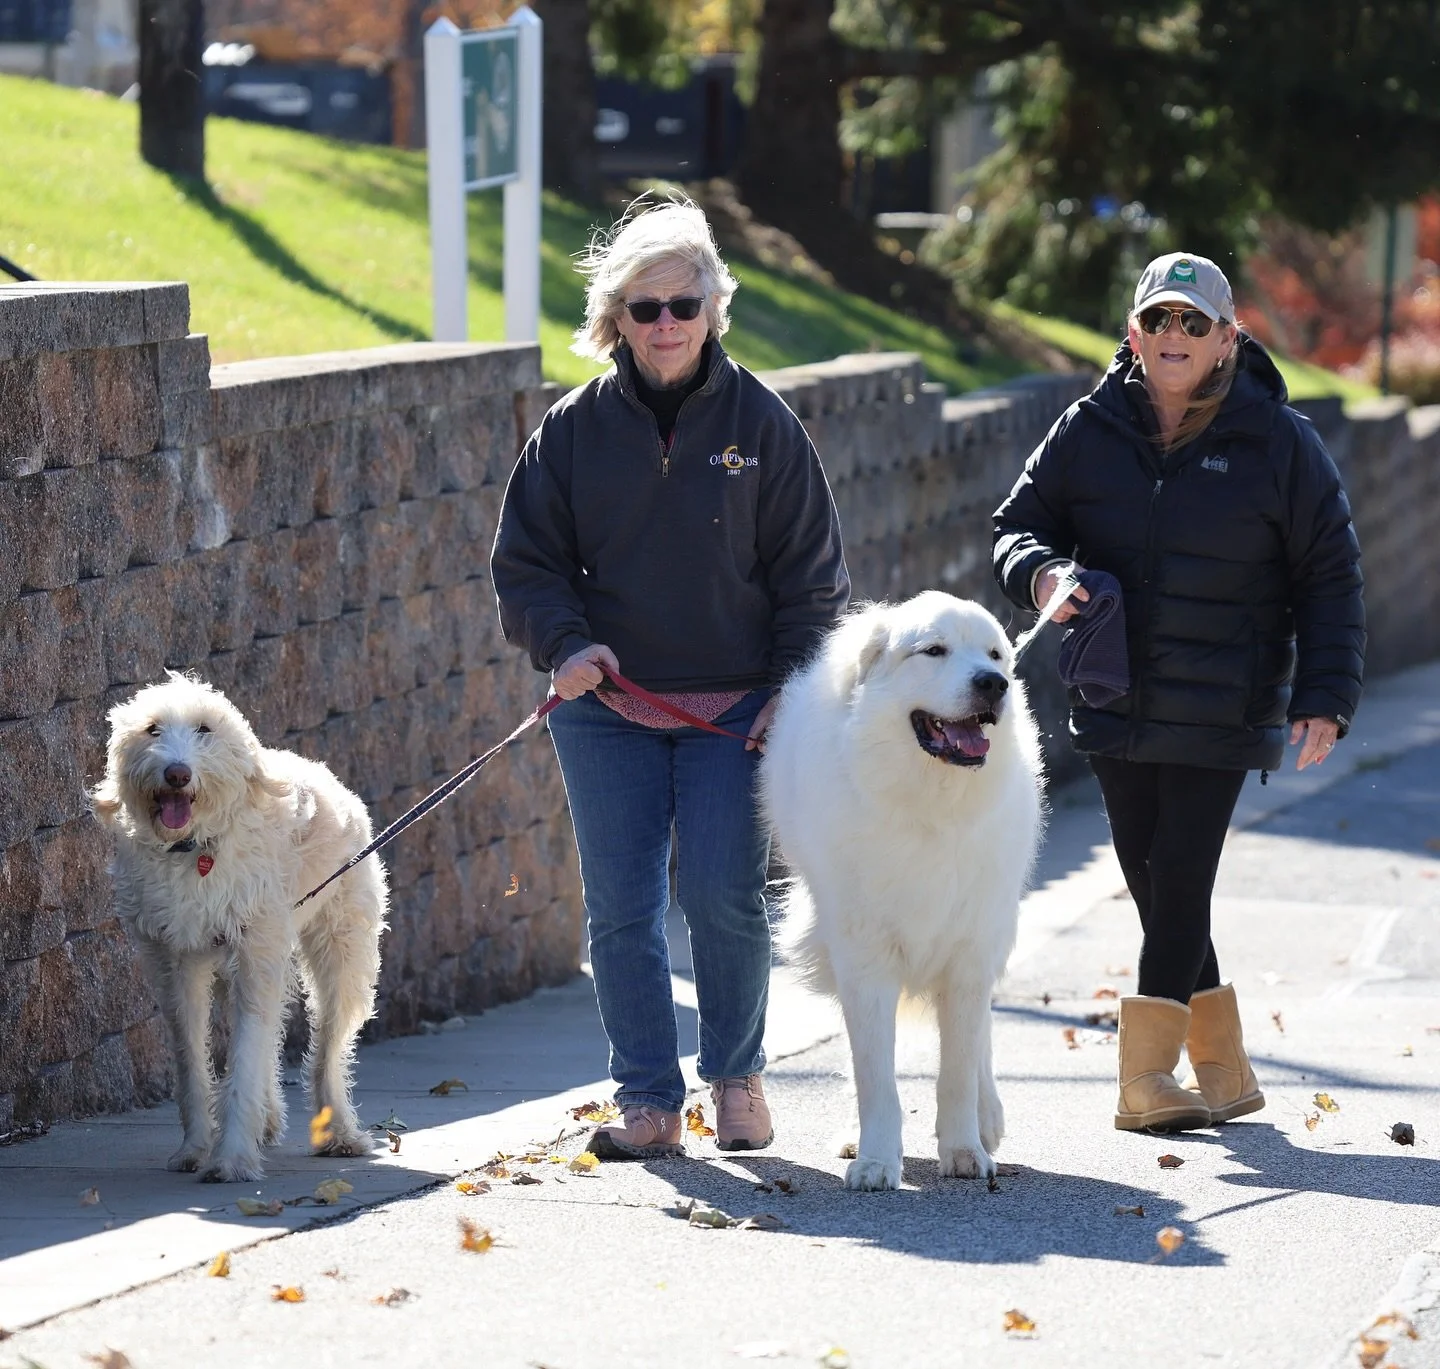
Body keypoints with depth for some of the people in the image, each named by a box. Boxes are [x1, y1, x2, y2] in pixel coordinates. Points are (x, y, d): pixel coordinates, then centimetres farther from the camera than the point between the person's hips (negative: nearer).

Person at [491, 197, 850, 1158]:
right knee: (623, 911, -1)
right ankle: (649, 1102, 8)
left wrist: (793, 690, -4)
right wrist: (565, 643, -9)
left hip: (736, 708, -2)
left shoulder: (759, 421, 1)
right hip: (607, 707, 2)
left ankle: (737, 1077, 13)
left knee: (723, 897, -8)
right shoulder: (577, 427, 4)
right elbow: (527, 560, 9)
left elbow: (811, 571, 4)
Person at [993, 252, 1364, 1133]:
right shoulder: (1091, 432, 3)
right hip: (1115, 708, 4)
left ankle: (1147, 1076, -7)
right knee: (1157, 892, 8)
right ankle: (1224, 1073, 20)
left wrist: (1326, 696, -6)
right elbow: (1019, 524, 13)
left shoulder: (1278, 441, -3)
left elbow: (1330, 577, 1)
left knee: (1180, 886, -10)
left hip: (1220, 716, -4)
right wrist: (1041, 572, -11)